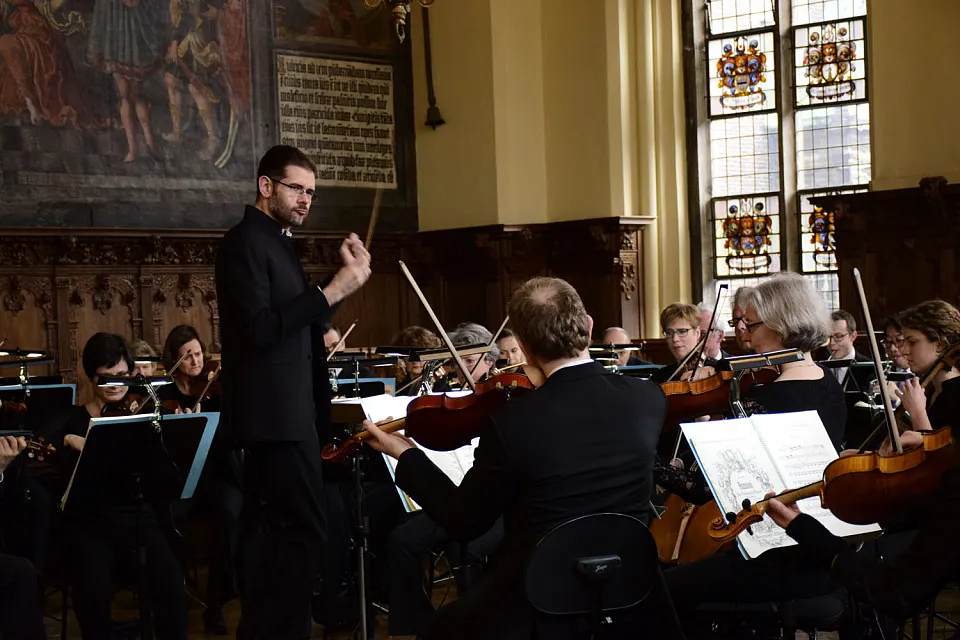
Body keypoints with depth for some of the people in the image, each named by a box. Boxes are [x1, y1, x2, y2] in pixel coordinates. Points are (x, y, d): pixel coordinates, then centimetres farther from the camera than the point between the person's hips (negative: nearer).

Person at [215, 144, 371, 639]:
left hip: (281, 410, 10)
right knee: (303, 530, -14)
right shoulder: (245, 242, -13)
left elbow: (303, 319, 18)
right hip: (275, 412, -10)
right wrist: (332, 291, -24)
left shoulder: (276, 242, 17)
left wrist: (343, 278, 7)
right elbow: (259, 329, -23)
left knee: (268, 528, 13)